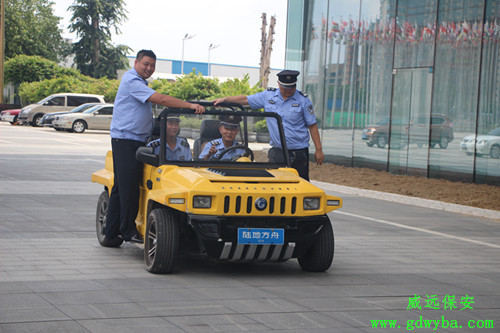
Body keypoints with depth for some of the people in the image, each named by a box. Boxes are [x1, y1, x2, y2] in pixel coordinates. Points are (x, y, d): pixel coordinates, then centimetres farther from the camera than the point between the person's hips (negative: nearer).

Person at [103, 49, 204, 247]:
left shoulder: (139, 82, 22)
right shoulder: (132, 81, -13)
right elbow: (159, 99, -22)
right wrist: (189, 105, -25)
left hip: (136, 141, 10)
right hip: (126, 140, -10)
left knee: (121, 187, 9)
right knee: (128, 186, -11)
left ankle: (110, 234, 10)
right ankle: (128, 231, -7)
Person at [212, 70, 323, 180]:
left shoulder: (303, 100, -2)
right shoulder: (268, 95, 6)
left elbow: (312, 125, -1)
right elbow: (245, 99, 13)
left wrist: (319, 150, -3)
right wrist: (224, 99, 4)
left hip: (298, 151, -3)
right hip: (277, 151, 3)